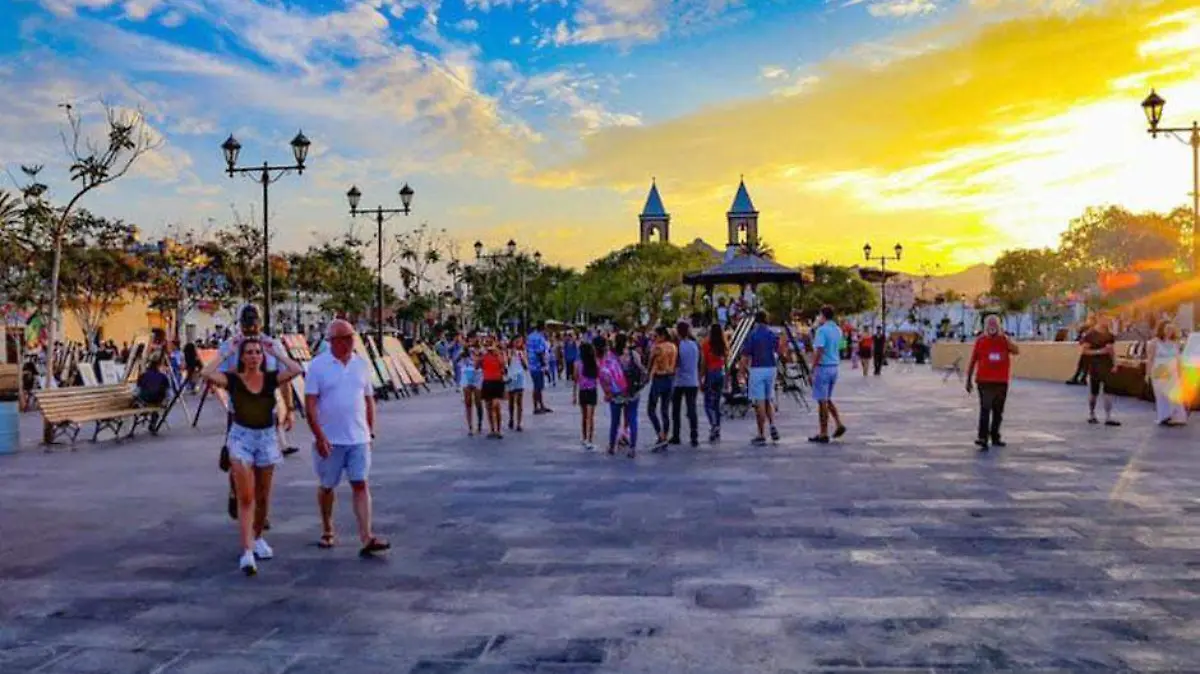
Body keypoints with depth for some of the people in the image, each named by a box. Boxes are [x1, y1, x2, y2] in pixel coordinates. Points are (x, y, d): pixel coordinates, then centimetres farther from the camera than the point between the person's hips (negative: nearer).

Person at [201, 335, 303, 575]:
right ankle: (247, 551, -11)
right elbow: (206, 374, -22)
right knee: (245, 497, -10)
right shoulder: (233, 379, -5)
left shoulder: (271, 378, 0)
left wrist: (277, 351, -7)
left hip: (267, 438, 3)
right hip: (241, 438, -3)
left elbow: (296, 370, -17)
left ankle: (257, 538, 35)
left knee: (262, 497, 14)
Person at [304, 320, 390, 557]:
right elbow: (310, 404, -9)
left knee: (361, 485, -4)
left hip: (358, 439, 2)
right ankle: (327, 531, 31)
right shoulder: (318, 366, -5)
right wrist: (319, 437, -15)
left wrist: (370, 431, 11)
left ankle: (366, 538, -7)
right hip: (330, 440, -2)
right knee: (326, 486, 12)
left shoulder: (361, 365, 7)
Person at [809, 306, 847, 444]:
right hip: (835, 366, 8)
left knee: (822, 401, -1)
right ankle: (839, 424, 8)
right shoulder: (838, 330, 10)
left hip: (823, 367, -8)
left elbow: (819, 351, -21)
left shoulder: (822, 330, -15)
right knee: (828, 399, 20)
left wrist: (812, 369, -17)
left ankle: (823, 434, 3)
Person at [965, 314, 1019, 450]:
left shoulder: (1005, 340, 5)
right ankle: (982, 439, -16)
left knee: (998, 411, 14)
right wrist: (969, 379, 1)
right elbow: (973, 361, 3)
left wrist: (1005, 337, -18)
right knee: (985, 410, -13)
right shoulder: (980, 341, 0)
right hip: (985, 381, -3)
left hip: (1002, 382, 4)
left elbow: (1016, 351, -13)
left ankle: (995, 437, 27)